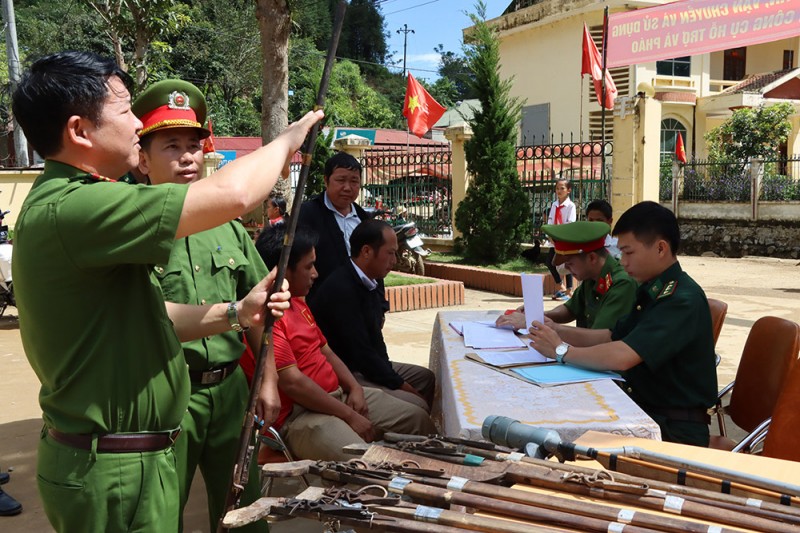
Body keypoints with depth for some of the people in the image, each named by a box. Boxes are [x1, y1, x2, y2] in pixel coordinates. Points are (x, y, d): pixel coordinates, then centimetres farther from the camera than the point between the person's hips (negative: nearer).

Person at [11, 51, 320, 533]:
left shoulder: (57, 203, 13)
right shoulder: (70, 209, -24)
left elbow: (146, 318, 15)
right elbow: (234, 193, -30)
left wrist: (236, 313, 3)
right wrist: (286, 141, -10)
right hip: (114, 474, -10)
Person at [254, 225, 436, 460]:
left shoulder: (297, 303, 14)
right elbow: (292, 382, -23)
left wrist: (355, 388, 1)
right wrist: (349, 416, -17)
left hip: (337, 395, 10)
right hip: (298, 415, -10)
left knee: (417, 418, 5)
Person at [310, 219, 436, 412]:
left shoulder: (367, 284, 7)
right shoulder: (341, 290, -24)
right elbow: (361, 351, -24)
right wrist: (403, 386, -15)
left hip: (365, 367, 10)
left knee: (426, 377, 16)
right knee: (417, 407, -19)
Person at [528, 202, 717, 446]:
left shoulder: (683, 300, -21)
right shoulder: (649, 290, 10)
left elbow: (621, 356, -31)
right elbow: (612, 336, 18)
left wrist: (561, 350, -17)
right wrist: (560, 333, 2)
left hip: (675, 429, -8)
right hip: (643, 410, 8)